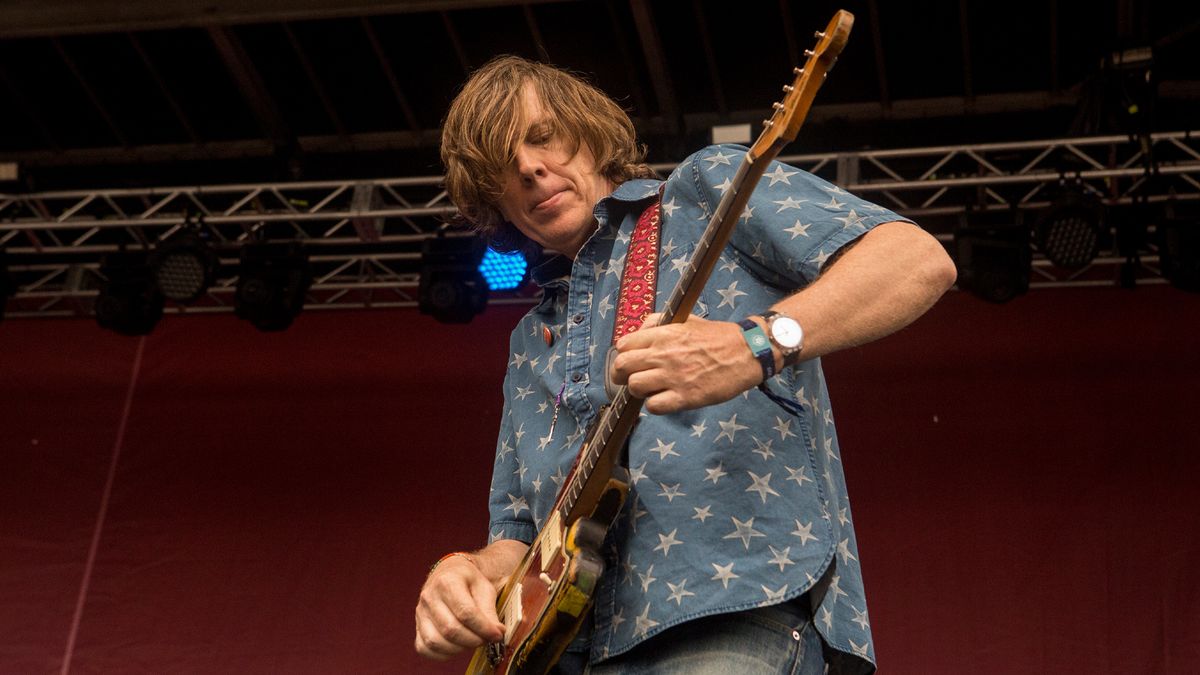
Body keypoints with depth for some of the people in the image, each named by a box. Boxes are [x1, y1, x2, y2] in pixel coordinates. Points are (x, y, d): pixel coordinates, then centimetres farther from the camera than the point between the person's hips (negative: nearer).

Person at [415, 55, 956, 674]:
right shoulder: (530, 343, 24)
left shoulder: (709, 189, 7)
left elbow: (920, 259, -6)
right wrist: (471, 572, 2)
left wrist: (759, 344, -21)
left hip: (738, 612, -6)